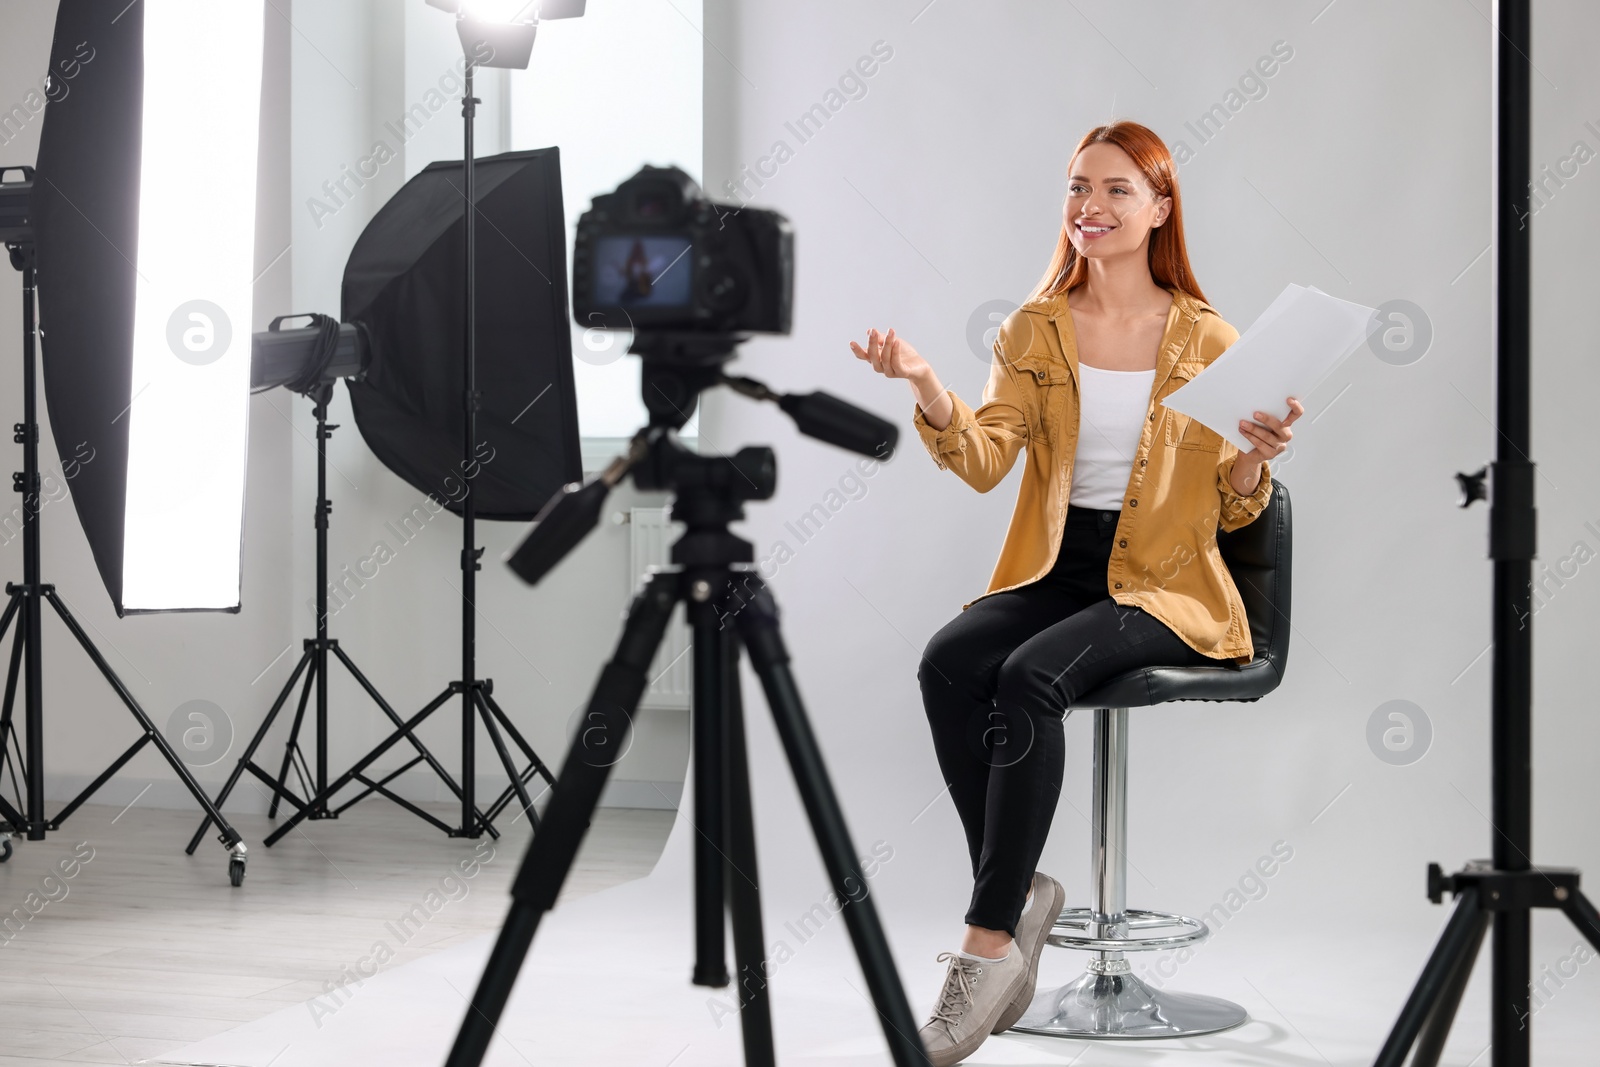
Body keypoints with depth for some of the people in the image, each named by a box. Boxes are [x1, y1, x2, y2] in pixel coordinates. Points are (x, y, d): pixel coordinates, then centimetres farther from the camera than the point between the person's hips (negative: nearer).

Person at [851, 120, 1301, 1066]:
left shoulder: (1207, 340, 3)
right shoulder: (1036, 330, 10)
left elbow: (1229, 514, 5)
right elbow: (985, 461, -5)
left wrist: (1256, 456, -17)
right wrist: (927, 386, -22)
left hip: (1166, 588, -3)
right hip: (1052, 570, 3)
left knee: (1030, 677, -31)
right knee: (947, 662, -28)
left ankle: (990, 945, -26)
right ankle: (1021, 891, -15)